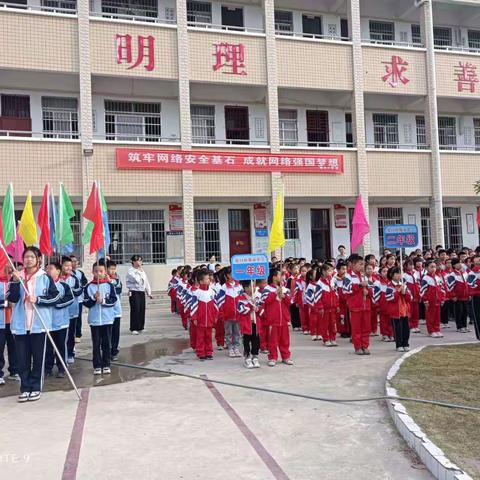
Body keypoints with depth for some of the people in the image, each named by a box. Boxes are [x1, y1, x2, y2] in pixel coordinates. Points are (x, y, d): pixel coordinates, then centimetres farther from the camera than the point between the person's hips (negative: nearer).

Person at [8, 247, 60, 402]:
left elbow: (55, 297, -2)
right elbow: (12, 298, -4)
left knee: (38, 357, 4)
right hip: (20, 324, 2)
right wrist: (15, 281, -16)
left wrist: (38, 299, -13)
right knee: (22, 357, 6)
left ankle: (36, 387, 15)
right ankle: (25, 388, 17)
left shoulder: (45, 277, 0)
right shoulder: (17, 276, 7)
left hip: (39, 324, -2)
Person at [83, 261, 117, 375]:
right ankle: (97, 366, 12)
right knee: (96, 343, 5)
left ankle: (106, 365, 16)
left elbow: (114, 300, -4)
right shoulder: (89, 286, 0)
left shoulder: (109, 285, 1)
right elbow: (86, 303, -2)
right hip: (94, 320, 0)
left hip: (107, 319, 0)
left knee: (106, 343, 7)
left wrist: (103, 300, -16)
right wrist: (94, 298, -18)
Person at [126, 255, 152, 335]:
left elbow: (146, 282, 18)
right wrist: (139, 271, -12)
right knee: (135, 310, -9)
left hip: (142, 292, 7)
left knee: (142, 310, 6)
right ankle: (134, 329, -4)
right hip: (134, 292, -7)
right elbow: (136, 279, -21)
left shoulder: (142, 271, 16)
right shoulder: (130, 271, -6)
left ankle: (140, 327, 16)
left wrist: (149, 292, 15)